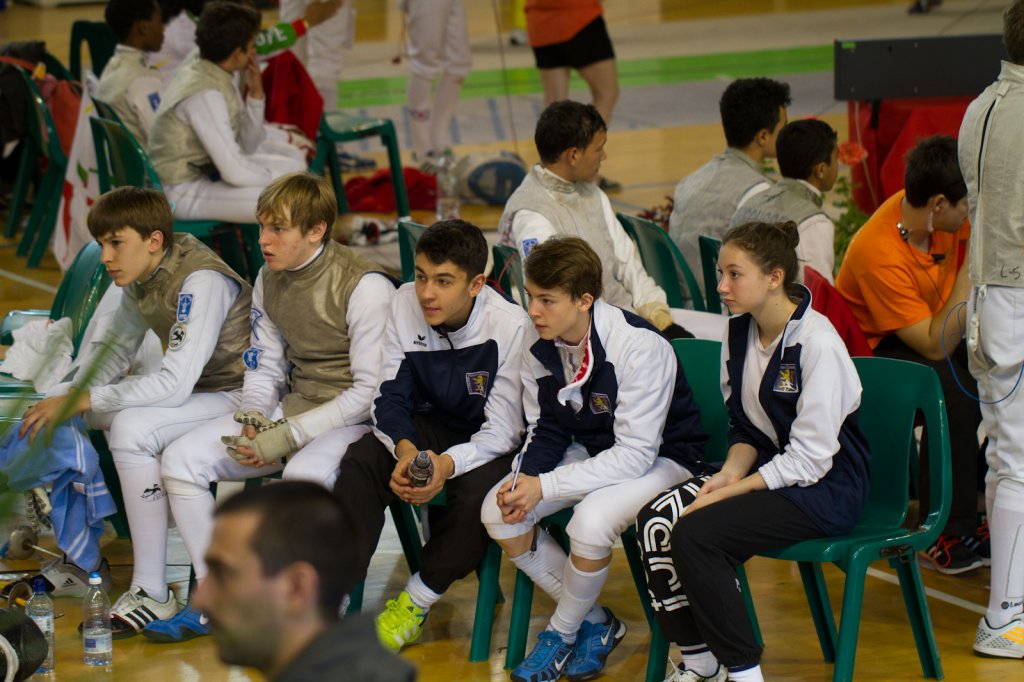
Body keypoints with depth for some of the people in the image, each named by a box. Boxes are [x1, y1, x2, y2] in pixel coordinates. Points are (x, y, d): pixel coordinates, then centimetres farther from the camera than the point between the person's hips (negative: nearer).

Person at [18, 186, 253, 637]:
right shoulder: (139, 279, 2)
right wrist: (65, 398, -8)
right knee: (56, 403, 3)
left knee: (132, 427, -32)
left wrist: (78, 400, -28)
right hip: (196, 393, 9)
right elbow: (114, 351, 12)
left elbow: (173, 386, -32)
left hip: (242, 394, -9)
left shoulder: (201, 282, -25)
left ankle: (152, 595, -26)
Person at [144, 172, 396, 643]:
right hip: (292, 407, 8)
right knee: (182, 459, -8)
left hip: (356, 419, -8)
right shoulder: (270, 279, 7)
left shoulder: (365, 287, -17)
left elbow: (372, 391, -19)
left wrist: (288, 435, -21)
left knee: (303, 475, -39)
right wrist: (254, 419, -7)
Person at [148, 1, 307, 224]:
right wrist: (280, 179, -10)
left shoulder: (204, 70, 2)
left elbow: (247, 145, 9)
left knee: (292, 158, 13)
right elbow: (236, 172, -27)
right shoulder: (205, 94, -26)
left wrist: (255, 94, -5)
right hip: (183, 195, -10)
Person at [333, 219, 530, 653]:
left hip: (485, 444, -4)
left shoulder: (510, 326, -23)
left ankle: (417, 600, -13)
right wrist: (405, 449, -29)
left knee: (480, 489, -34)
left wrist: (448, 464, -40)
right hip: (426, 428, 4)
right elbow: (389, 397, -7)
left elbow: (503, 430, -22)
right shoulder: (405, 304, -11)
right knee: (361, 462, -23)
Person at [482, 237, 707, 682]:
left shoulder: (640, 348, -29)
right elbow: (545, 429, 4)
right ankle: (595, 622, 1)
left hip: (662, 458, -7)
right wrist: (524, 478, -19)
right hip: (590, 451, 7)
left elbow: (635, 454, -28)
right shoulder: (540, 349, -8)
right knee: (498, 511, -14)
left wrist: (544, 487, -31)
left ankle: (563, 632, -5)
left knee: (591, 520, -35)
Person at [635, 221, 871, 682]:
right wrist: (730, 473, -8)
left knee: (696, 534, -26)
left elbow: (809, 459, -21)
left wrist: (727, 493, -21)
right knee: (654, 520, -14)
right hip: (767, 469, 8)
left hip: (825, 488, -8)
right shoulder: (739, 332, 4)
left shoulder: (817, 344, -20)